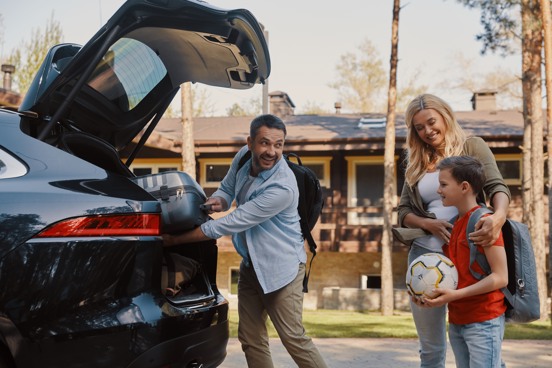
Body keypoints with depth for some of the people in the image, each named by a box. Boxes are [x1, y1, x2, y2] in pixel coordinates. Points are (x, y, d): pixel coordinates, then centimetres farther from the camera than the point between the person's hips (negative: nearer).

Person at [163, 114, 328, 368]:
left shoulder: (282, 187, -29)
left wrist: (175, 239, -19)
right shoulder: (243, 157, -5)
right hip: (250, 263, 7)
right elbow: (226, 187, 14)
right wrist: (219, 200, -14)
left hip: (281, 264, -7)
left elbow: (232, 223, -26)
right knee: (251, 338, 10)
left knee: (293, 337, -9)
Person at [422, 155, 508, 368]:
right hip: (456, 321, 8)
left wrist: (455, 295, -22)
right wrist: (433, 292, 2)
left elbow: (501, 277, -16)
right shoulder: (452, 225, 12)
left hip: (483, 321, -8)